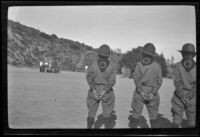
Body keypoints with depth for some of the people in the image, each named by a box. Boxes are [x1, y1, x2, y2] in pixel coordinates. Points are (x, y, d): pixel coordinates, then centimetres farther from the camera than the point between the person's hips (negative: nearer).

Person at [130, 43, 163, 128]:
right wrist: (141, 92, -14)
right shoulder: (139, 64, -3)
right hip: (139, 92, 1)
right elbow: (136, 79, -6)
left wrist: (152, 94, -13)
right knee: (136, 114, 5)